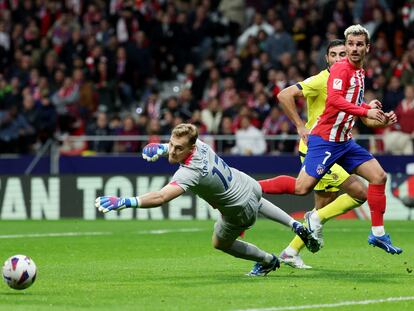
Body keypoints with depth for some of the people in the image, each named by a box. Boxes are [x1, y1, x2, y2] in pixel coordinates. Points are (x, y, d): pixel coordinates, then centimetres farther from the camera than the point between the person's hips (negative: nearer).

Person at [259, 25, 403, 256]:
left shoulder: (360, 72, 15)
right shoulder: (341, 68, -13)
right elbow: (335, 100, -29)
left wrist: (380, 119, 16)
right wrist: (365, 111, -31)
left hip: (345, 141, 9)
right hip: (325, 139, -9)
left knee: (379, 176, 2)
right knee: (302, 187, -15)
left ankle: (378, 233, 6)